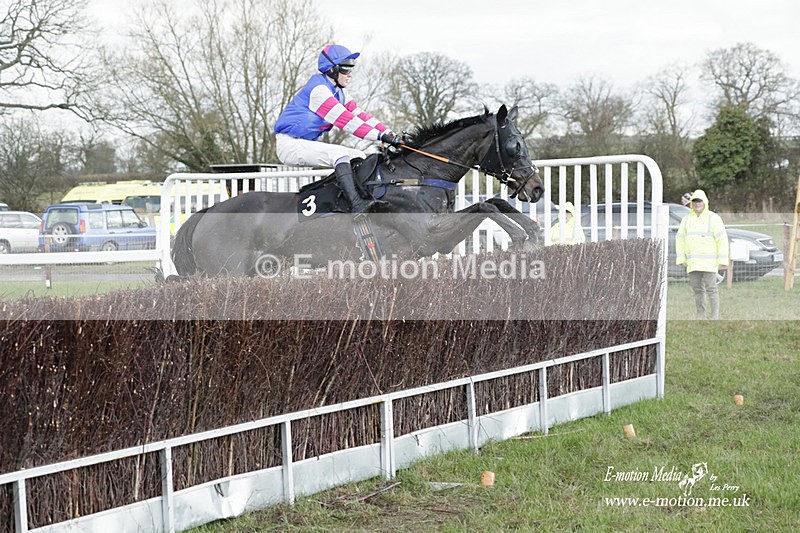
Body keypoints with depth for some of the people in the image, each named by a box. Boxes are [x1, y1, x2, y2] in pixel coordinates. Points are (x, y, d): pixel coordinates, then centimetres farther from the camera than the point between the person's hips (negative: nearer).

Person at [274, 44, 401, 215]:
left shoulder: (339, 93, 12)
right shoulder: (319, 89, -19)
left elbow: (360, 115, 5)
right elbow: (345, 120, -25)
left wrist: (390, 134, -9)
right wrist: (381, 136, -28)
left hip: (309, 143, 10)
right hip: (290, 145, -10)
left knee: (359, 157, 2)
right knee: (339, 153, -30)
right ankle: (357, 205, -41)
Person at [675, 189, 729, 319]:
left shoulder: (713, 218, -6)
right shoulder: (687, 219, 9)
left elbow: (722, 239, -9)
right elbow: (680, 239, 14)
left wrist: (723, 260, -15)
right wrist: (681, 259, 6)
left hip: (709, 261, -5)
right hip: (693, 262, 5)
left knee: (711, 288, -7)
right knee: (697, 289, 6)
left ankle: (715, 317, -2)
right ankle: (700, 316, 12)